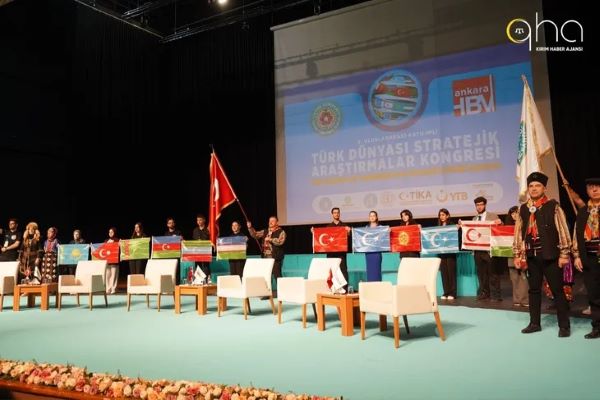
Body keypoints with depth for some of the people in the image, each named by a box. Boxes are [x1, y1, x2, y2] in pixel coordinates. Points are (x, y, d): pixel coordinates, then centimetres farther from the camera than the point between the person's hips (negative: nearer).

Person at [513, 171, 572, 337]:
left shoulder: (553, 206, -4)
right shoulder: (523, 209, 8)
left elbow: (562, 231, -5)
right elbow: (518, 233, 10)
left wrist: (564, 254, -8)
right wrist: (517, 255, 7)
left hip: (550, 256, -4)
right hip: (531, 256, 4)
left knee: (557, 290, 2)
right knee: (534, 290, 11)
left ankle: (564, 325, 13)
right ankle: (535, 323, 21)